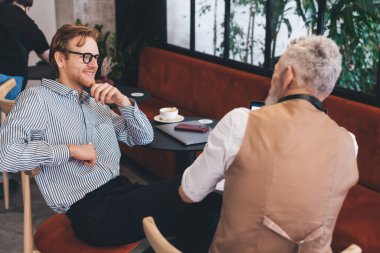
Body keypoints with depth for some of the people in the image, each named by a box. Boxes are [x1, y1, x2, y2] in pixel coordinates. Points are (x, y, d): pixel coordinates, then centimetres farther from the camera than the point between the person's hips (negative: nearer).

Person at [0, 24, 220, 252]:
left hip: (122, 191, 7)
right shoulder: (37, 99, -1)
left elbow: (144, 137, 21)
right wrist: (69, 150, -15)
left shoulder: (97, 102, 20)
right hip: (90, 211, -7)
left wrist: (124, 102, 3)